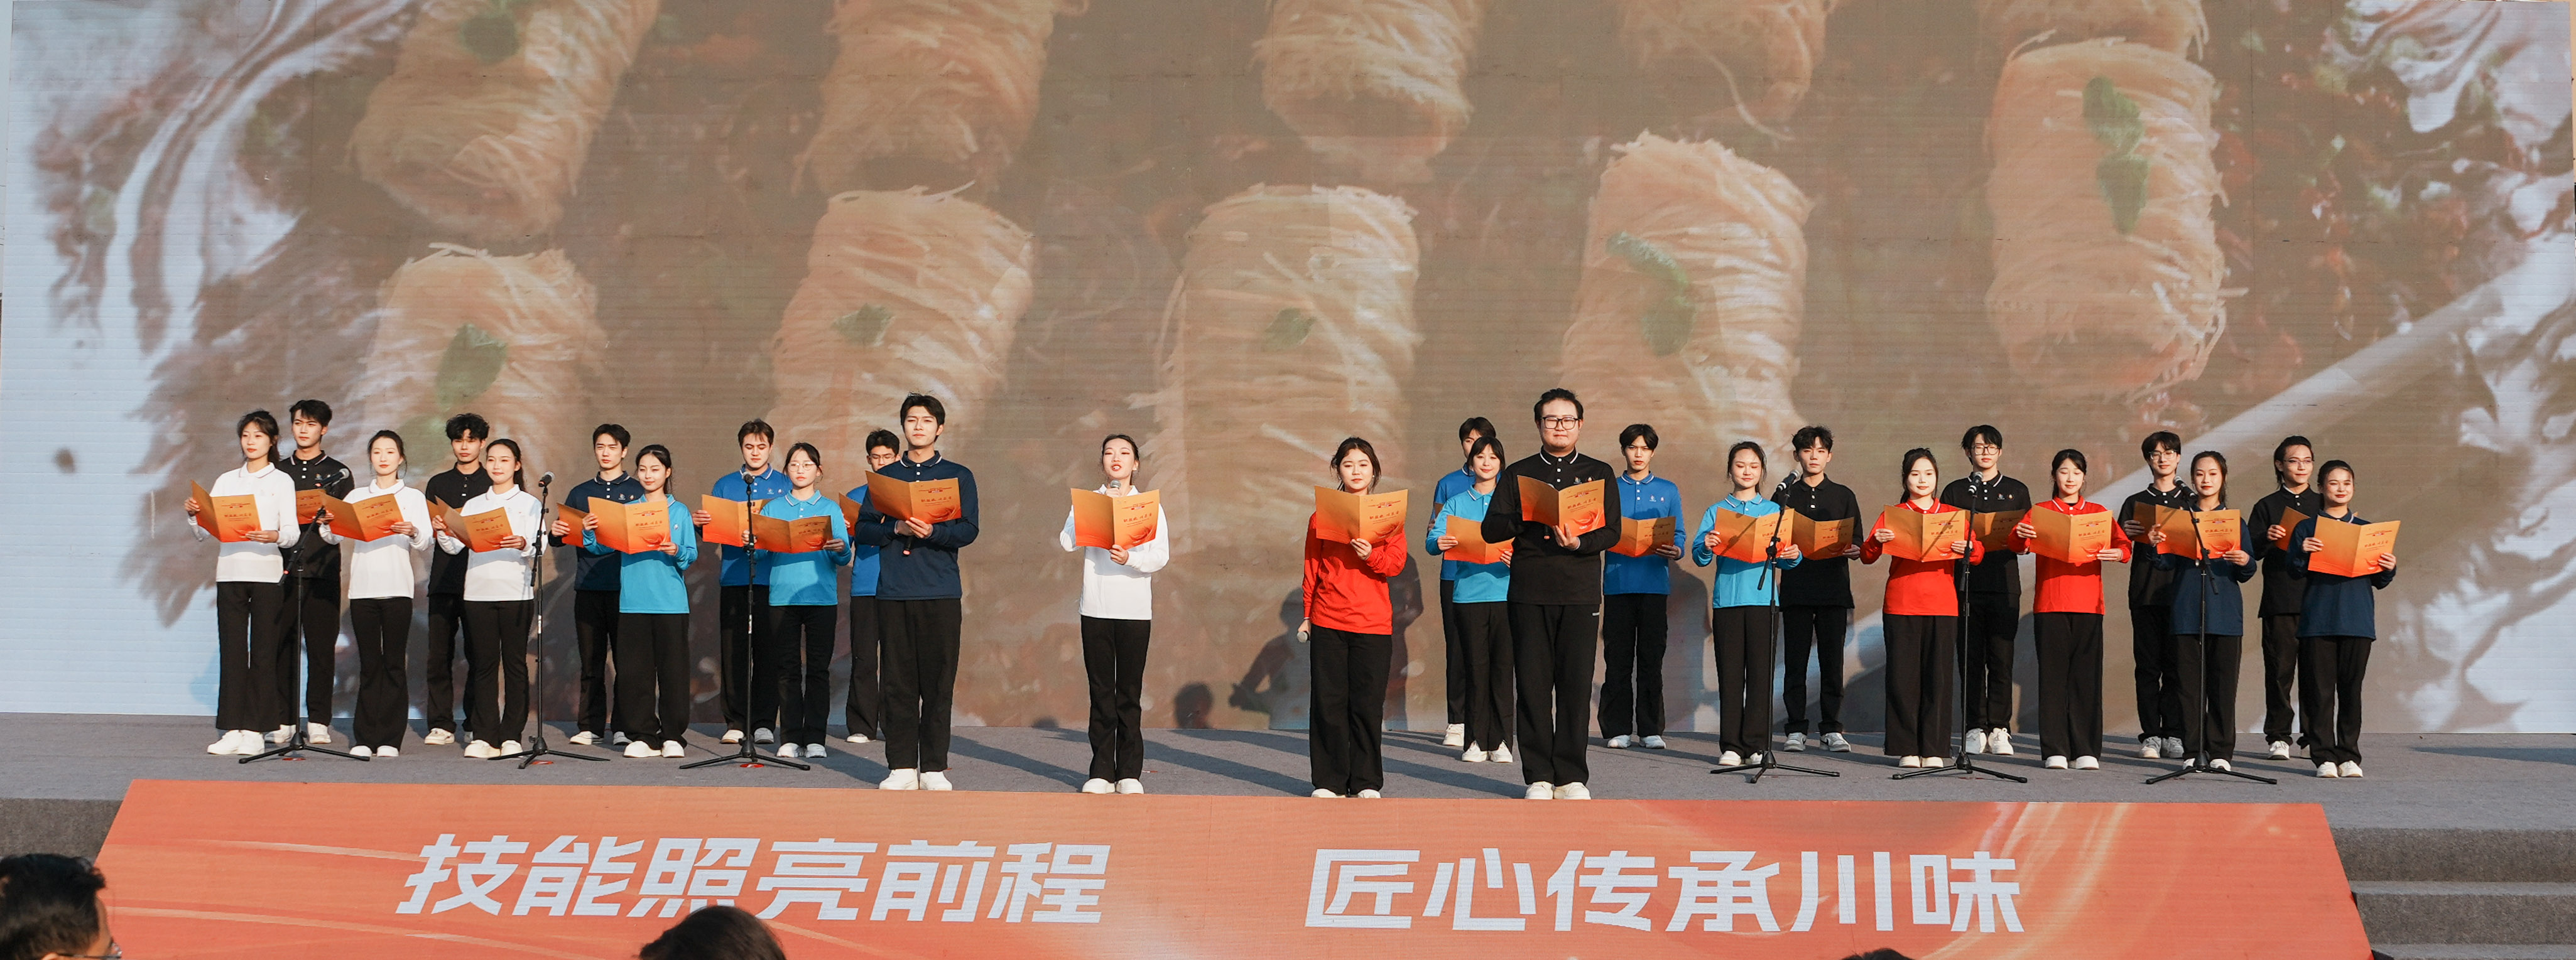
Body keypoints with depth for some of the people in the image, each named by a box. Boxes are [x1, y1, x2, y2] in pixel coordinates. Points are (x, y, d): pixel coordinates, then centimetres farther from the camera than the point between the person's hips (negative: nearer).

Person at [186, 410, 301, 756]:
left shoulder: (281, 481, 5)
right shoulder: (226, 481, 15)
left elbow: (292, 531, -5)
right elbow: (206, 532, 11)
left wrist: (274, 536, -26)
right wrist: (193, 515, -9)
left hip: (267, 573, -3)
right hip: (229, 572, 3)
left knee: (262, 651, -4)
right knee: (231, 650, 0)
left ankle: (254, 730, -2)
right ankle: (232, 730, 0)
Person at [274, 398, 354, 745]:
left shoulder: (338, 473, 9)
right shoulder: (278, 471, 17)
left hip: (322, 570, -2)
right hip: (282, 567, 2)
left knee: (321, 647, -3)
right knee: (280, 645, -1)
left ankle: (318, 721, 2)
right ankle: (282, 720, 4)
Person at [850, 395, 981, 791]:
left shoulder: (958, 476, 9)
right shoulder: (886, 476, 15)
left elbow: (969, 530, -1)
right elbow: (863, 528, 9)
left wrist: (932, 531, -19)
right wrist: (897, 528, -10)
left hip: (940, 591, -1)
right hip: (893, 591, 1)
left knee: (939, 681, -3)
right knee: (898, 681, 0)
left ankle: (934, 768, 1)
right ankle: (901, 767, 3)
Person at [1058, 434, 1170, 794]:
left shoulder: (1150, 506, 8)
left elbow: (1161, 556, -1)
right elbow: (1068, 542, -4)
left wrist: (1129, 558, -19)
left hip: (1135, 611, -1)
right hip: (1096, 609, 1)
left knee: (1130, 694, -1)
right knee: (1101, 692, 0)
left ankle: (1130, 774, 3)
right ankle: (1102, 773, 3)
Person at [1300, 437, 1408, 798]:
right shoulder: (1322, 515, 9)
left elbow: (1397, 563, 1)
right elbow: (1312, 568, 12)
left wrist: (1371, 555, -18)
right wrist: (1307, 615, 10)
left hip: (1373, 623, -1)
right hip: (1328, 622, 1)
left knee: (1367, 704, 0)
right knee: (1328, 702, -1)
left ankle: (1366, 781, 9)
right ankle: (1329, 781, 5)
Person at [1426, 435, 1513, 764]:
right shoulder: (1456, 503, 13)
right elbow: (1432, 537, 1)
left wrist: (1517, 559, -20)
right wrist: (1438, 543, -22)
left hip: (1505, 591, -1)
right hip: (1468, 592, 1)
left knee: (1502, 666, -4)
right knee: (1476, 666, 0)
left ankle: (1500, 741, 0)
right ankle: (1476, 741, 5)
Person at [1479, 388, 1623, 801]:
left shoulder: (1599, 473, 13)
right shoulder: (1518, 474, 13)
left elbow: (1611, 532, 3)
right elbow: (1491, 528, 4)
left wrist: (1579, 542, -16)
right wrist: (1528, 516, -14)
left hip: (1581, 592, 0)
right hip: (1529, 592, 0)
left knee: (1576, 683, -4)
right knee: (1533, 684, -2)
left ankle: (1571, 777, 2)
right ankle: (1538, 776, 4)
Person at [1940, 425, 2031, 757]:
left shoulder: (2017, 491, 14)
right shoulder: (1955, 491, 13)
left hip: (2004, 584, 0)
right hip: (1966, 584, 0)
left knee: (2001, 660, -4)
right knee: (1970, 660, -2)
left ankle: (1999, 729, 1)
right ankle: (1975, 729, 2)